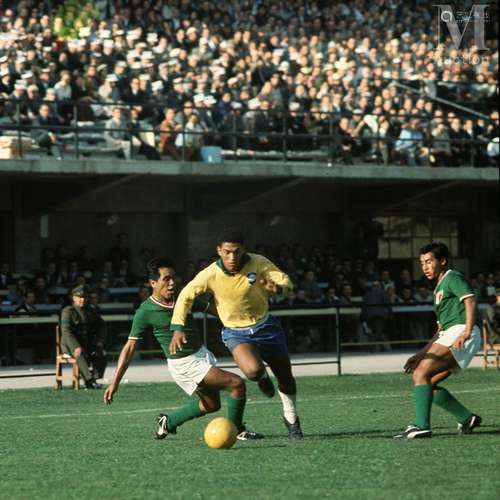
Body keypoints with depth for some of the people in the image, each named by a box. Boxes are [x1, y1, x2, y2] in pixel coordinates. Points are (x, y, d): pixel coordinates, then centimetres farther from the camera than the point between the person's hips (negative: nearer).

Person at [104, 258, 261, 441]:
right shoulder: (145, 312, -17)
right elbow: (130, 347, -13)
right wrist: (115, 383, -14)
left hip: (202, 353, 8)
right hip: (184, 364, -8)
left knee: (211, 404, 22)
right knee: (237, 384, -14)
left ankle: (168, 421, 35)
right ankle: (237, 431, 4)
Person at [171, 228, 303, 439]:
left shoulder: (258, 263, -17)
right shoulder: (210, 275, -19)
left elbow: (286, 281, -10)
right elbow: (185, 297, -5)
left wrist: (278, 288, -34)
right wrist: (178, 329, -11)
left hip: (266, 326, 2)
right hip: (236, 333, -2)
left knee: (285, 378, 12)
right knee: (253, 370, -32)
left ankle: (291, 419, 40)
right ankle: (262, 378, 9)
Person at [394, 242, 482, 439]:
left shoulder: (452, 277, 2)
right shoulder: (439, 289, 30)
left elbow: (470, 300, -17)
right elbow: (441, 330, 31)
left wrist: (467, 332, -29)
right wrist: (421, 354, 24)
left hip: (459, 332, -10)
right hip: (449, 336, 10)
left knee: (421, 373, -19)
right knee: (428, 383, 7)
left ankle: (422, 426, -27)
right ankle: (467, 419, 6)